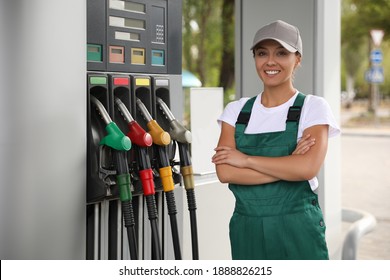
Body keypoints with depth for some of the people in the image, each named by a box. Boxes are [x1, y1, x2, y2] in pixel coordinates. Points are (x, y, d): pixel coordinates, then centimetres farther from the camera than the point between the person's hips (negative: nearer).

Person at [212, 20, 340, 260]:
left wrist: (246, 160, -12)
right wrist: (288, 165, -15)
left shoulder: (312, 107, -2)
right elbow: (225, 172, -8)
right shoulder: (237, 110, 7)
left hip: (297, 228, -3)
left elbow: (308, 167, -19)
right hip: (246, 228, 3)